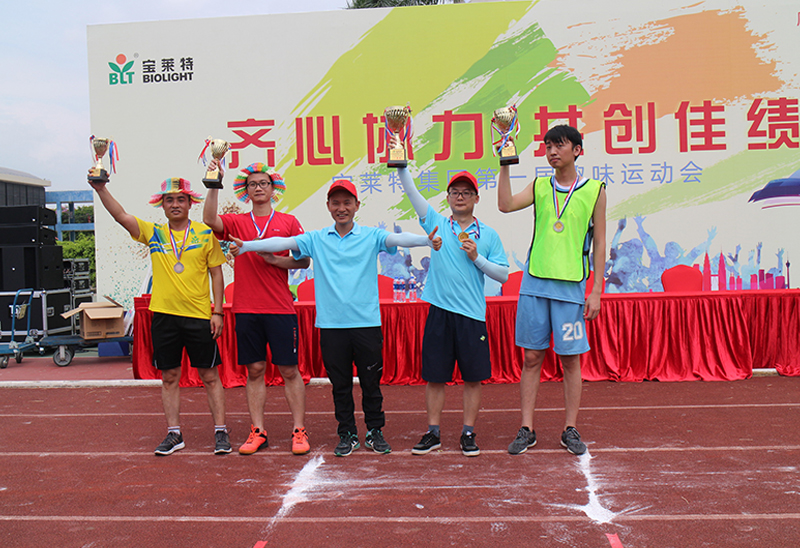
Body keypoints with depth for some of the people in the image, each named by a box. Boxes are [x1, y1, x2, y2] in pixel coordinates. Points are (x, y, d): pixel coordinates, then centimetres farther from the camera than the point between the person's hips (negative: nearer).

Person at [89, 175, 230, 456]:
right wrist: (101, 189, -18)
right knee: (169, 376, 9)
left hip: (199, 316, -2)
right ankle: (174, 434, 20)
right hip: (164, 315, 3)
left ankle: (221, 432, 12)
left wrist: (217, 311, -3)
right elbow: (121, 216, -3)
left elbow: (216, 273, 2)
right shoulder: (153, 233, 7)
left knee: (209, 375, 4)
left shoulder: (205, 233, 1)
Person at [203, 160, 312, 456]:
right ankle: (258, 432, 16)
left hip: (281, 309, -1)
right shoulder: (237, 222, 9)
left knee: (289, 370, 2)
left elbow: (305, 261, 5)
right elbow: (209, 218, -11)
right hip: (246, 309, 2)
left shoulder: (288, 222, 6)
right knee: (254, 370, 7)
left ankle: (299, 431, 10)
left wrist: (276, 260, -10)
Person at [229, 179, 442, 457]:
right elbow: (283, 242, 0)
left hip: (367, 322, -1)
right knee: (340, 385, 10)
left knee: (371, 382, 8)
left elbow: (397, 239, -13)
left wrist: (427, 240, -32)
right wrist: (245, 245, -12)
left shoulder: (371, 236, 3)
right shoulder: (316, 239, 7)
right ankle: (347, 434, 24)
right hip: (331, 324, 1)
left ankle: (375, 431, 24)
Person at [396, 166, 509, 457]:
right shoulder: (436, 223, 8)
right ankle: (433, 433, 18)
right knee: (434, 375, 6)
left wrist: (477, 258, -7)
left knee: (473, 377, 4)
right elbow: (411, 192, 1)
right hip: (439, 310, 1)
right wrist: (401, 165, -10)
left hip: (472, 313, 0)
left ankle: (468, 434, 17)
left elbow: (503, 274, 5)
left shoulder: (488, 235, 7)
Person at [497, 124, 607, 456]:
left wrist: (596, 291, -1)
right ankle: (526, 429, 13)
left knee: (570, 359, 4)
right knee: (532, 357, 5)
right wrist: (506, 164, -10)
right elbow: (506, 205, -7)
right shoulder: (539, 187, 11)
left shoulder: (594, 190, 4)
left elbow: (599, 243, 3)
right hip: (535, 282, 2)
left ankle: (570, 430, 17)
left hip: (571, 285, -2)